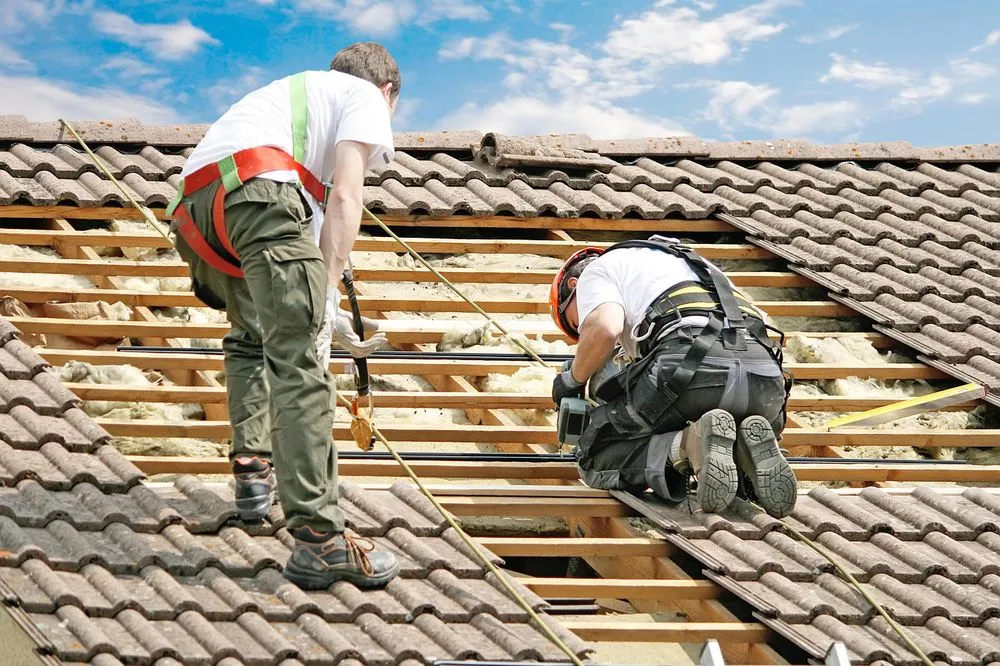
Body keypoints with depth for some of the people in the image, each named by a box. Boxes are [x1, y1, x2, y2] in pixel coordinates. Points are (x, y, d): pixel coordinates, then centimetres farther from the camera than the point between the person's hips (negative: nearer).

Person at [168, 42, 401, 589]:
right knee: (300, 363, -13)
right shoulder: (365, 97, 21)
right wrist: (328, 294, -3)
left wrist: (323, 314, 37)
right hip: (256, 188, -8)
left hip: (192, 208, 8)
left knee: (251, 337, 29)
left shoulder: (294, 92, 42)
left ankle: (253, 471, 23)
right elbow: (344, 196, 1)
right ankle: (318, 538, -18)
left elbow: (312, 206, 38)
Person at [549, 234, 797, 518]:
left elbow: (604, 329, -3)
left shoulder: (596, 271, 21)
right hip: (765, 378, 7)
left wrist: (572, 379, 17)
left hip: (690, 363, -6)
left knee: (595, 460, 13)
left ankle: (691, 443, -13)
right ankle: (751, 447, 0)